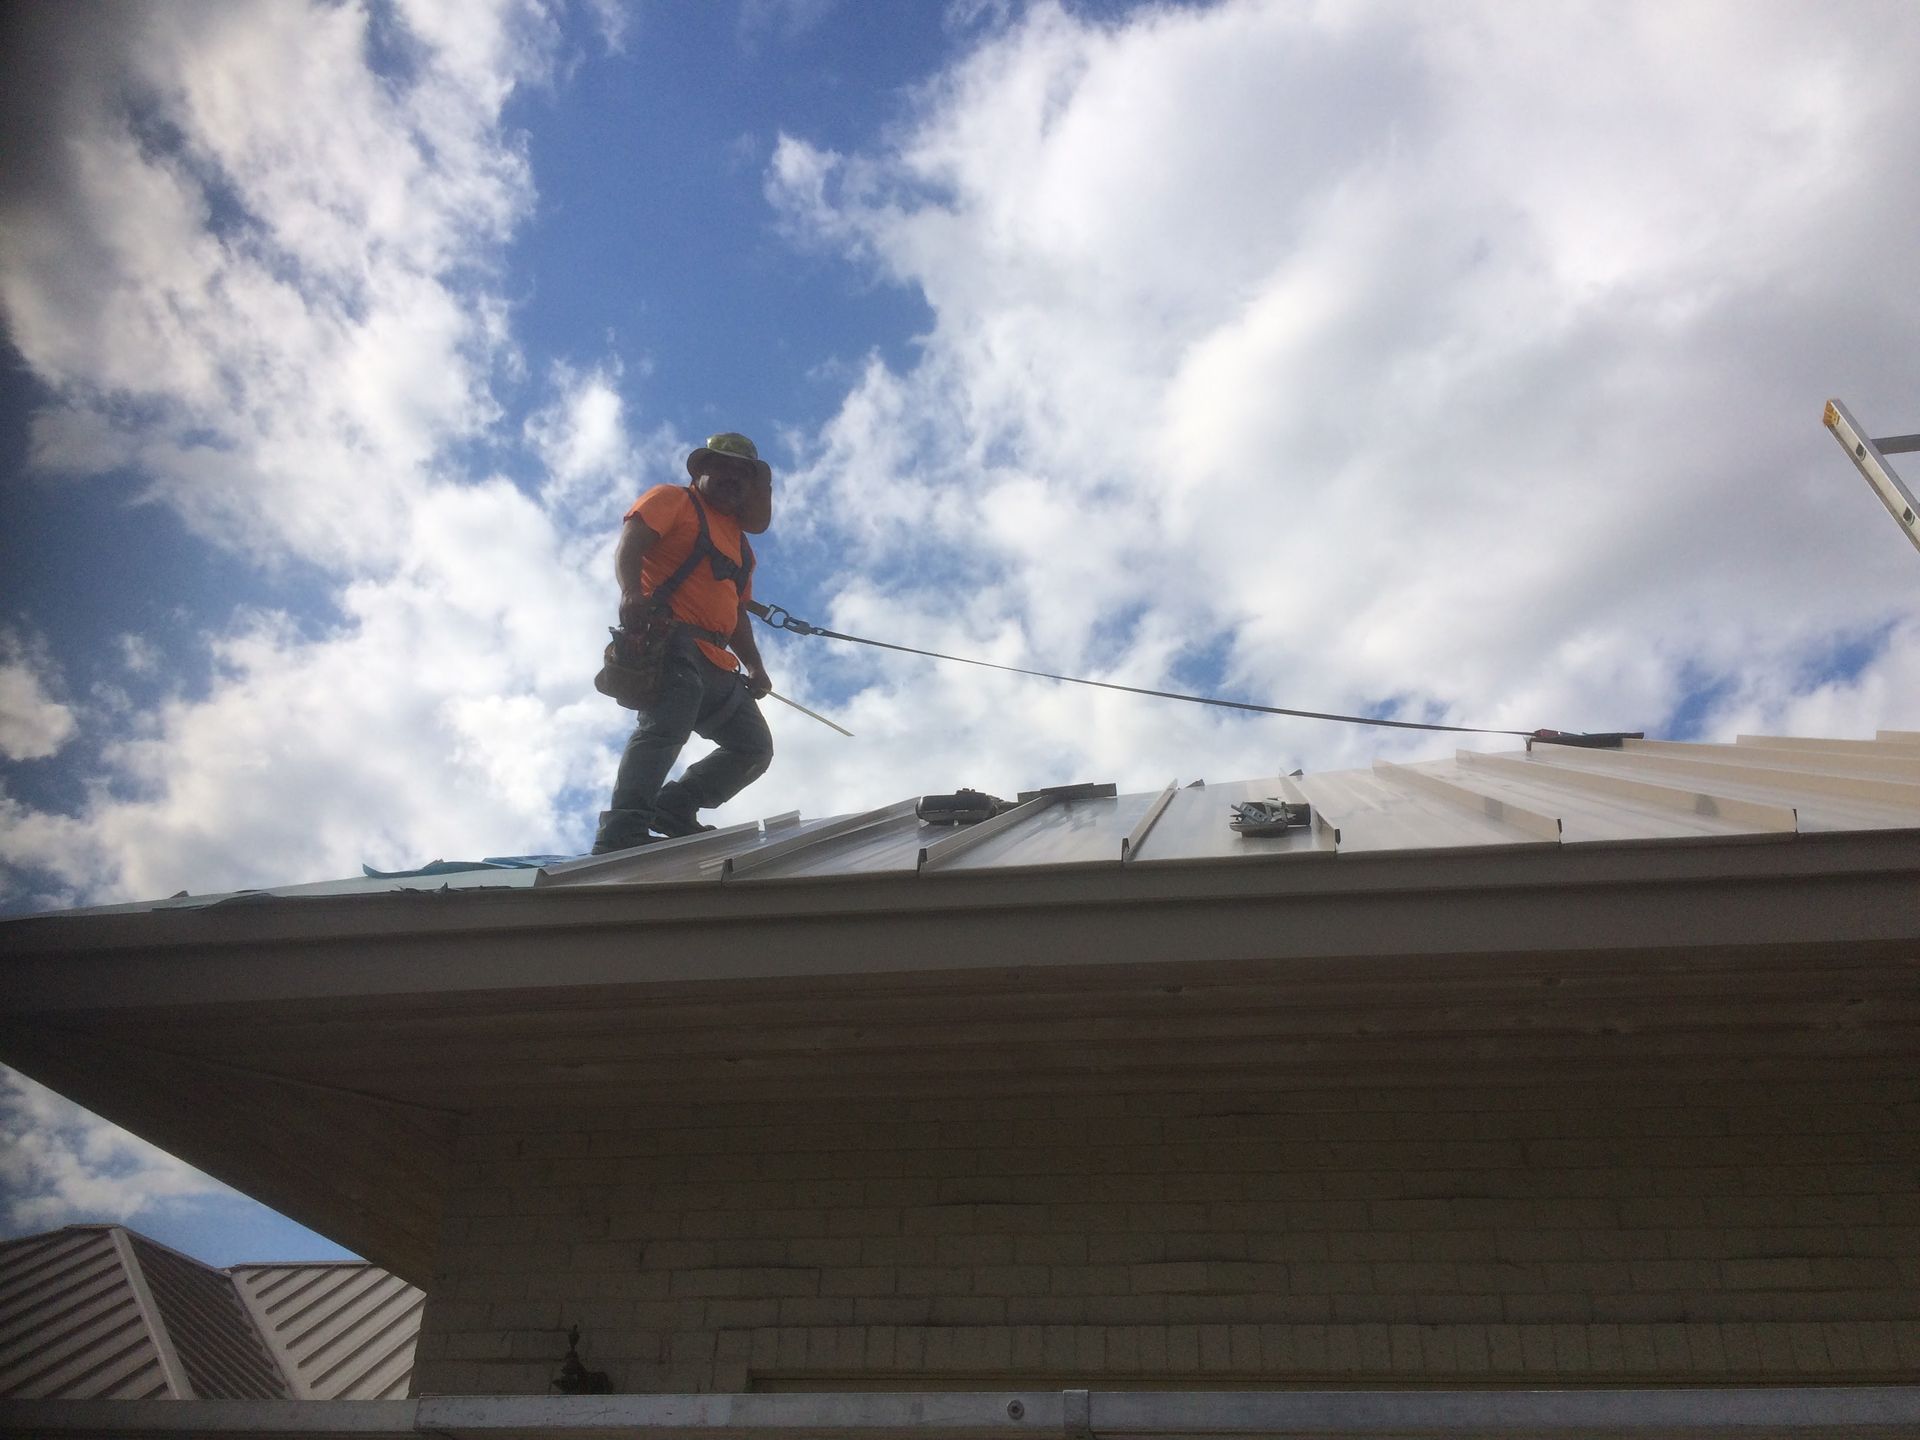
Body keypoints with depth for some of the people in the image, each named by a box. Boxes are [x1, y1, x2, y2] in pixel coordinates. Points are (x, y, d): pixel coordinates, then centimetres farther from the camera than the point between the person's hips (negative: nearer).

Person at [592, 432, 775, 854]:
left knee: (754, 748, 4)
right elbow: (629, 545, -7)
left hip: (715, 664, 8)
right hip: (668, 636, -8)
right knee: (667, 724, -29)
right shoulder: (671, 499, 11)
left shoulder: (739, 540, 32)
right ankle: (622, 829, -37)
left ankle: (671, 809, 0)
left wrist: (755, 665, 14)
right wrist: (631, 592, -27)